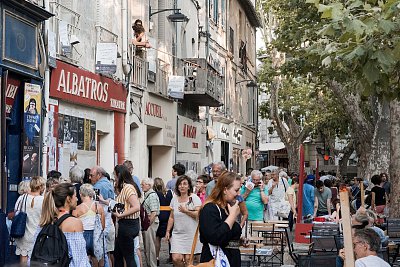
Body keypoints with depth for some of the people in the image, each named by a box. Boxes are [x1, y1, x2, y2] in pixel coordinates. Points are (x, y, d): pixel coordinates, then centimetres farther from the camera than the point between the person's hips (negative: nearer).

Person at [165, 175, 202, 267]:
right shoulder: (174, 199, 11)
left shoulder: (194, 198, -4)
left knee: (188, 259, -4)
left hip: (191, 234, -4)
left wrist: (186, 211, -15)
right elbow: (171, 217, 16)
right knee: (176, 258, -9)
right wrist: (168, 231, 12)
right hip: (177, 233, 4)